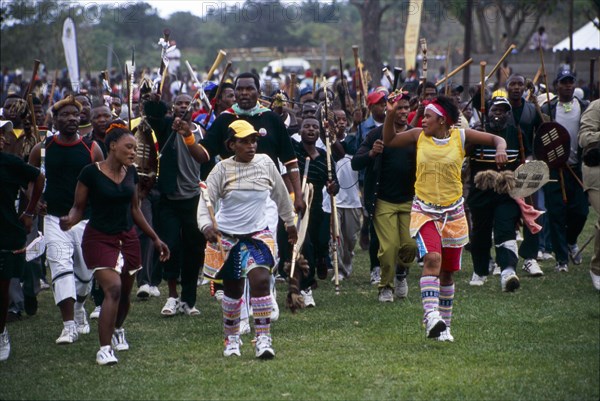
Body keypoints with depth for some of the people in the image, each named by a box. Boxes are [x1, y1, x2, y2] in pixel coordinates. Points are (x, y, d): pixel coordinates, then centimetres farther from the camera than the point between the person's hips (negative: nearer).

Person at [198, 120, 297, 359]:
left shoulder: (265, 163, -1)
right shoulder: (222, 169, -7)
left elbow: (280, 194, 14)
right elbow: (206, 200, -12)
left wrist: (290, 222, 24)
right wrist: (206, 225, -31)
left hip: (257, 234, 0)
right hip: (226, 237, 0)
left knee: (260, 281, -19)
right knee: (232, 289, 9)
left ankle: (263, 338, -15)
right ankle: (232, 338, 28)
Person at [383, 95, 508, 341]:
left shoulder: (460, 137, -2)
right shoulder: (419, 136, 2)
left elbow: (497, 139, 3)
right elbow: (389, 141, 10)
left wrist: (500, 150, -19)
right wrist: (391, 113, -3)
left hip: (453, 212, 1)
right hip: (425, 211, -1)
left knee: (447, 272, 10)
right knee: (432, 258, -26)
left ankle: (444, 325, 23)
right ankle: (431, 316, -36)